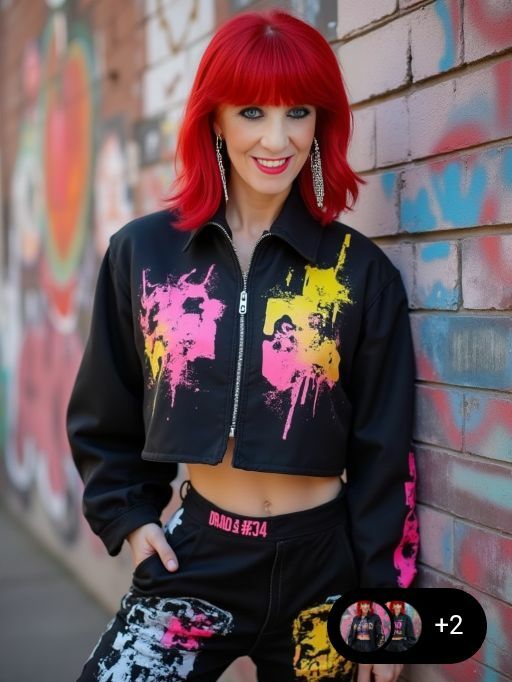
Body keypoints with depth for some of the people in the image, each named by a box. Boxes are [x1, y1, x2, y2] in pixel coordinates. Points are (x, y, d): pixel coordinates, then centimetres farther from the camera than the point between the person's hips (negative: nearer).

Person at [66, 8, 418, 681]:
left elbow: (382, 449, -2)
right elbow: (105, 416, 10)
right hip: (191, 557, 1)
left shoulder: (361, 271, -4)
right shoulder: (141, 252, -1)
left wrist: (383, 595, -2)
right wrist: (127, 513, 1)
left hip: (321, 568, 0)